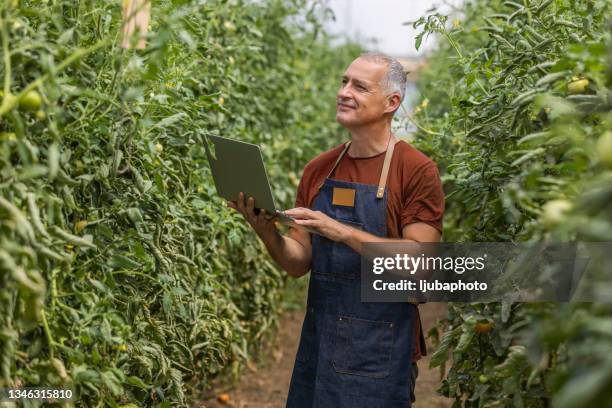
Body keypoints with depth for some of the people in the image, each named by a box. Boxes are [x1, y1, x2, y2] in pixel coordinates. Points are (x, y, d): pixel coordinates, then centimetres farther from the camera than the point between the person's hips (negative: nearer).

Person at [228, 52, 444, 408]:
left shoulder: (417, 171, -9)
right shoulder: (318, 170, 6)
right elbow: (299, 264, 7)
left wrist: (342, 231, -24)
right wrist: (267, 232, -12)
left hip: (378, 349, -5)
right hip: (317, 339, 5)